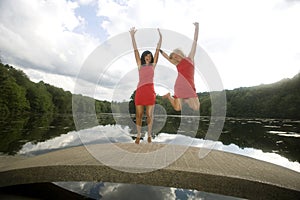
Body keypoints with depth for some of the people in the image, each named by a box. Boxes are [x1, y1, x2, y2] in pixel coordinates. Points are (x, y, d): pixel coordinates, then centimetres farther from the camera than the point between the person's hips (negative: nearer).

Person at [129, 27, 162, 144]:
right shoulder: (140, 65, 16)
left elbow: (157, 50, 13)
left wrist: (160, 37, 12)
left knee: (149, 115, 1)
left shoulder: (153, 65, 16)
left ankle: (149, 135, 14)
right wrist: (132, 36, 10)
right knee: (139, 114, 2)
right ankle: (138, 135, 15)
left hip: (150, 91, 0)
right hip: (140, 91, 0)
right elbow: (135, 50, 12)